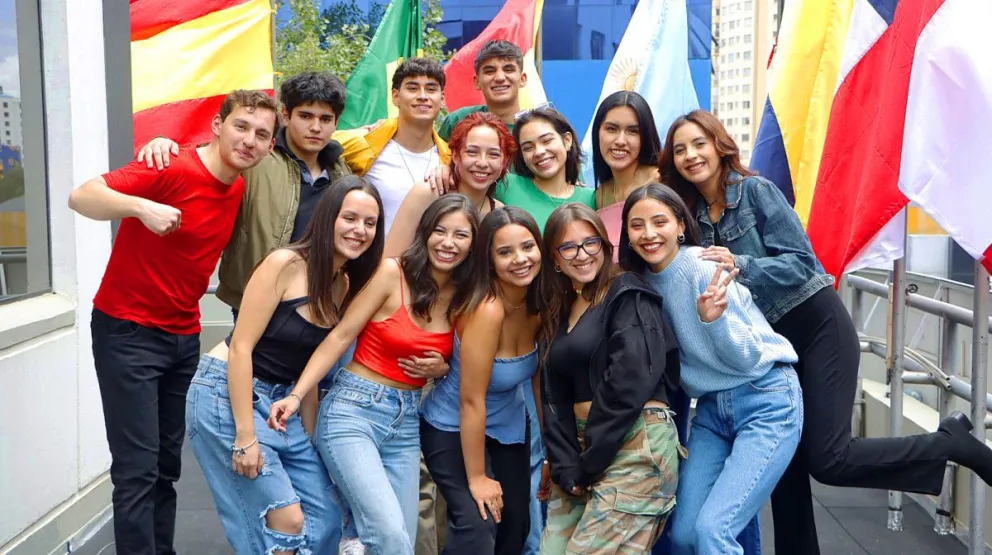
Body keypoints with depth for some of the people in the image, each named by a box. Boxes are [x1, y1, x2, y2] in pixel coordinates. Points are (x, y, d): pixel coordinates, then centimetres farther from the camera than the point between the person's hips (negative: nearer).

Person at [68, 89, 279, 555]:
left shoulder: (240, 190, 5)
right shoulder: (172, 170, -17)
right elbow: (81, 196, -23)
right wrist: (141, 207, -39)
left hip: (184, 337, 7)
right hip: (128, 332, -7)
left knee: (167, 466, 13)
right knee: (138, 470, -8)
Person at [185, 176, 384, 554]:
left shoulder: (345, 285, 6)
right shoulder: (286, 264, -16)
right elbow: (240, 347, -17)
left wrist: (310, 438, 10)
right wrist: (245, 436, -20)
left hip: (280, 403, 8)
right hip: (228, 396, -7)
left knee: (326, 518, 5)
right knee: (286, 521, -10)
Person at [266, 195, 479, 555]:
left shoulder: (462, 299, 5)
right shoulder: (392, 273, -11)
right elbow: (340, 337, -11)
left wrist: (441, 370, -4)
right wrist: (297, 395, -19)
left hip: (406, 421, 6)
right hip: (353, 409, -6)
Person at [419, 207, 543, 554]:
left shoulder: (538, 306, -10)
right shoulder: (487, 311, -31)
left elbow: (539, 379, 1)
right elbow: (471, 401, -27)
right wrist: (477, 477, -19)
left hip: (509, 429, 7)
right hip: (454, 431, -7)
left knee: (516, 527, 16)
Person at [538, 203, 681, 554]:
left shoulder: (628, 295, -5)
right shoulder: (560, 311, 17)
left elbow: (630, 383, -16)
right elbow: (555, 397, 10)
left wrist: (589, 464, -12)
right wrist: (566, 466, -4)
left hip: (637, 447, -7)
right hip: (583, 452, 7)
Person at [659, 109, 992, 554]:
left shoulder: (757, 190, -11)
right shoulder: (690, 215, 6)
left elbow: (802, 263, -17)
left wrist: (740, 265, -28)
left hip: (818, 328, -6)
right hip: (768, 345, 7)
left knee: (828, 460, -14)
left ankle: (952, 442, 3)